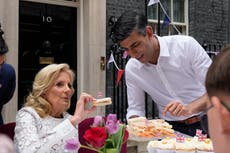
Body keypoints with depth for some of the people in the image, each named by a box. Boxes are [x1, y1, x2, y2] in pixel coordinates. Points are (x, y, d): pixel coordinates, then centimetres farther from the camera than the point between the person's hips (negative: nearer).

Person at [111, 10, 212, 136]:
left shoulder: (186, 45, -10)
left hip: (205, 121, -2)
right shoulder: (131, 69, 1)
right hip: (171, 129, 3)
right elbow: (135, 109, 10)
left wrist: (190, 108, -27)